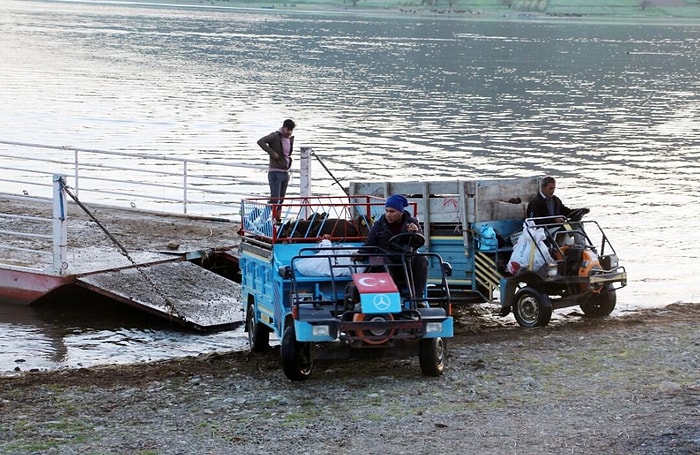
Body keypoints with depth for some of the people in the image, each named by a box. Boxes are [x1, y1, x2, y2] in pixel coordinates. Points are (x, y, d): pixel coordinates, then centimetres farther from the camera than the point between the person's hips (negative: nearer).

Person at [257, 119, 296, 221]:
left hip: (285, 173, 7)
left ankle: (277, 219, 18)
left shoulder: (291, 138, 11)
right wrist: (272, 152, -24)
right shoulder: (275, 136, -11)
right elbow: (260, 141, -23)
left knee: (281, 199, 11)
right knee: (275, 198, -12)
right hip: (275, 172, -7)